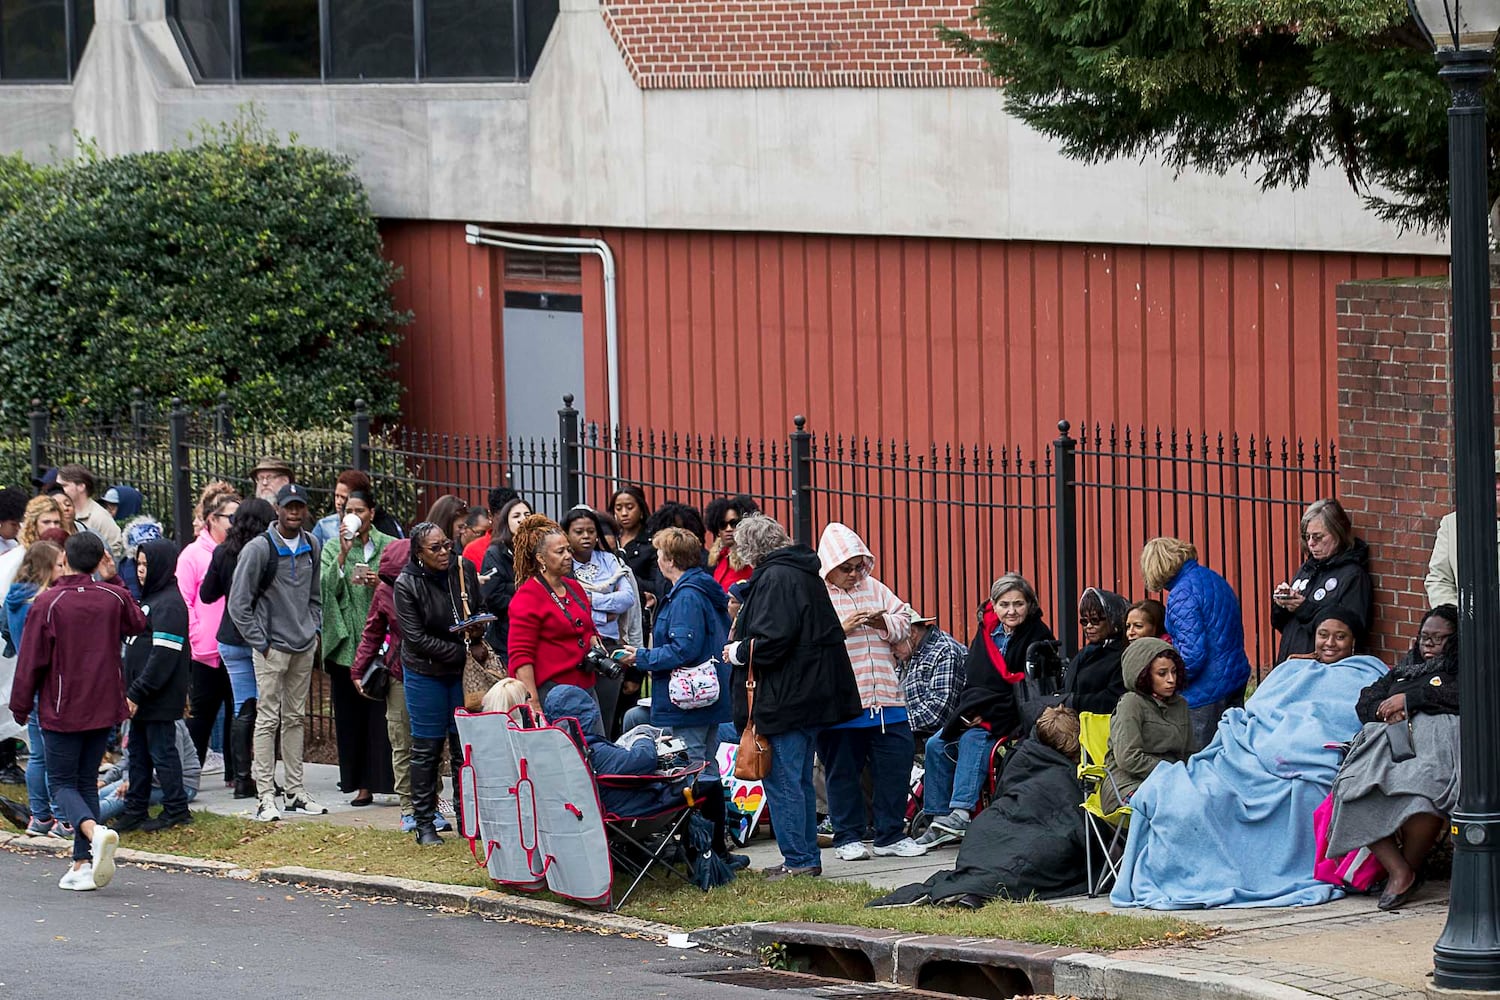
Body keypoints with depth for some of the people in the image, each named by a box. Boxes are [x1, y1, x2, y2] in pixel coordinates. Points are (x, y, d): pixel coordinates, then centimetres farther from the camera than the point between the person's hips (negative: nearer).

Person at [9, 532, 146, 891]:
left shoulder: (47, 603, -13)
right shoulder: (115, 598, -1)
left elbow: (32, 659, -9)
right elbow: (138, 623, 22)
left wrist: (20, 706, 3)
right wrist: (113, 581, 17)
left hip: (62, 710, -4)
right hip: (104, 708, 4)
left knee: (62, 782, 5)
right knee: (87, 782, 13)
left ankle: (94, 831, -25)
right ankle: (83, 864, 7)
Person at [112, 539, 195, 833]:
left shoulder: (169, 604, -16)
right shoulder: (150, 598, 16)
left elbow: (163, 655, -22)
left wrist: (137, 693, -21)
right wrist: (131, 692, 15)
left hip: (160, 698, -10)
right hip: (143, 698, 10)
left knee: (161, 752, -2)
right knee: (138, 753, 13)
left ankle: (176, 809, 6)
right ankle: (134, 811, 19)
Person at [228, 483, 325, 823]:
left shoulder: (310, 545, 8)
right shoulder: (259, 549, -12)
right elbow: (238, 603, -10)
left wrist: (314, 629, 10)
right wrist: (260, 643, -11)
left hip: (305, 645, 6)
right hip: (273, 646, -6)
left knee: (296, 718, 11)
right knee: (268, 719, -6)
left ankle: (296, 792, 15)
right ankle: (266, 797, -6)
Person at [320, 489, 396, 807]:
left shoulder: (389, 546, 7)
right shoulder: (333, 548, 10)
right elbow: (327, 588, -4)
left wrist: (381, 584, -10)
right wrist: (343, 554, -12)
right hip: (346, 641, 1)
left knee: (382, 712, -5)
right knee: (351, 714, 2)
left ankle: (385, 779, -2)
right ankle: (362, 783, 6)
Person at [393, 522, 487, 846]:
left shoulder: (464, 569, -3)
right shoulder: (406, 585, -13)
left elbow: (481, 612, 11)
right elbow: (418, 639, -16)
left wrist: (478, 637, -11)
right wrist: (465, 651, -18)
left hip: (463, 672, 3)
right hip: (425, 672, -3)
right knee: (427, 749, 3)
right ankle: (424, 822, 9)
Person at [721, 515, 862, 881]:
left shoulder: (775, 578, -15)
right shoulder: (806, 575, 15)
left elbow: (772, 641, -24)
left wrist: (738, 652, -6)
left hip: (784, 699, -10)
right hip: (812, 695, 10)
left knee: (782, 780, -5)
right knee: (800, 780, 16)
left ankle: (798, 859, -4)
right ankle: (806, 857, 21)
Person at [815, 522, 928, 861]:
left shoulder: (874, 588, 12)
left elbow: (904, 621, 15)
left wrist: (884, 623, -5)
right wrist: (842, 628, -20)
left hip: (884, 697, 5)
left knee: (896, 763, 3)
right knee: (843, 770, 5)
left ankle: (891, 835, 13)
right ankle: (848, 838, 15)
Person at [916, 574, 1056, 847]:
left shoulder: (1038, 636, -7)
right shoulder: (986, 633, 11)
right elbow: (972, 680, 12)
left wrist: (987, 714, -18)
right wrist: (970, 711, -7)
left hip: (1013, 717, -7)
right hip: (978, 714, 7)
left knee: (973, 739, -31)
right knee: (937, 745, -11)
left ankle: (961, 812, -40)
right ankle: (940, 818, -10)